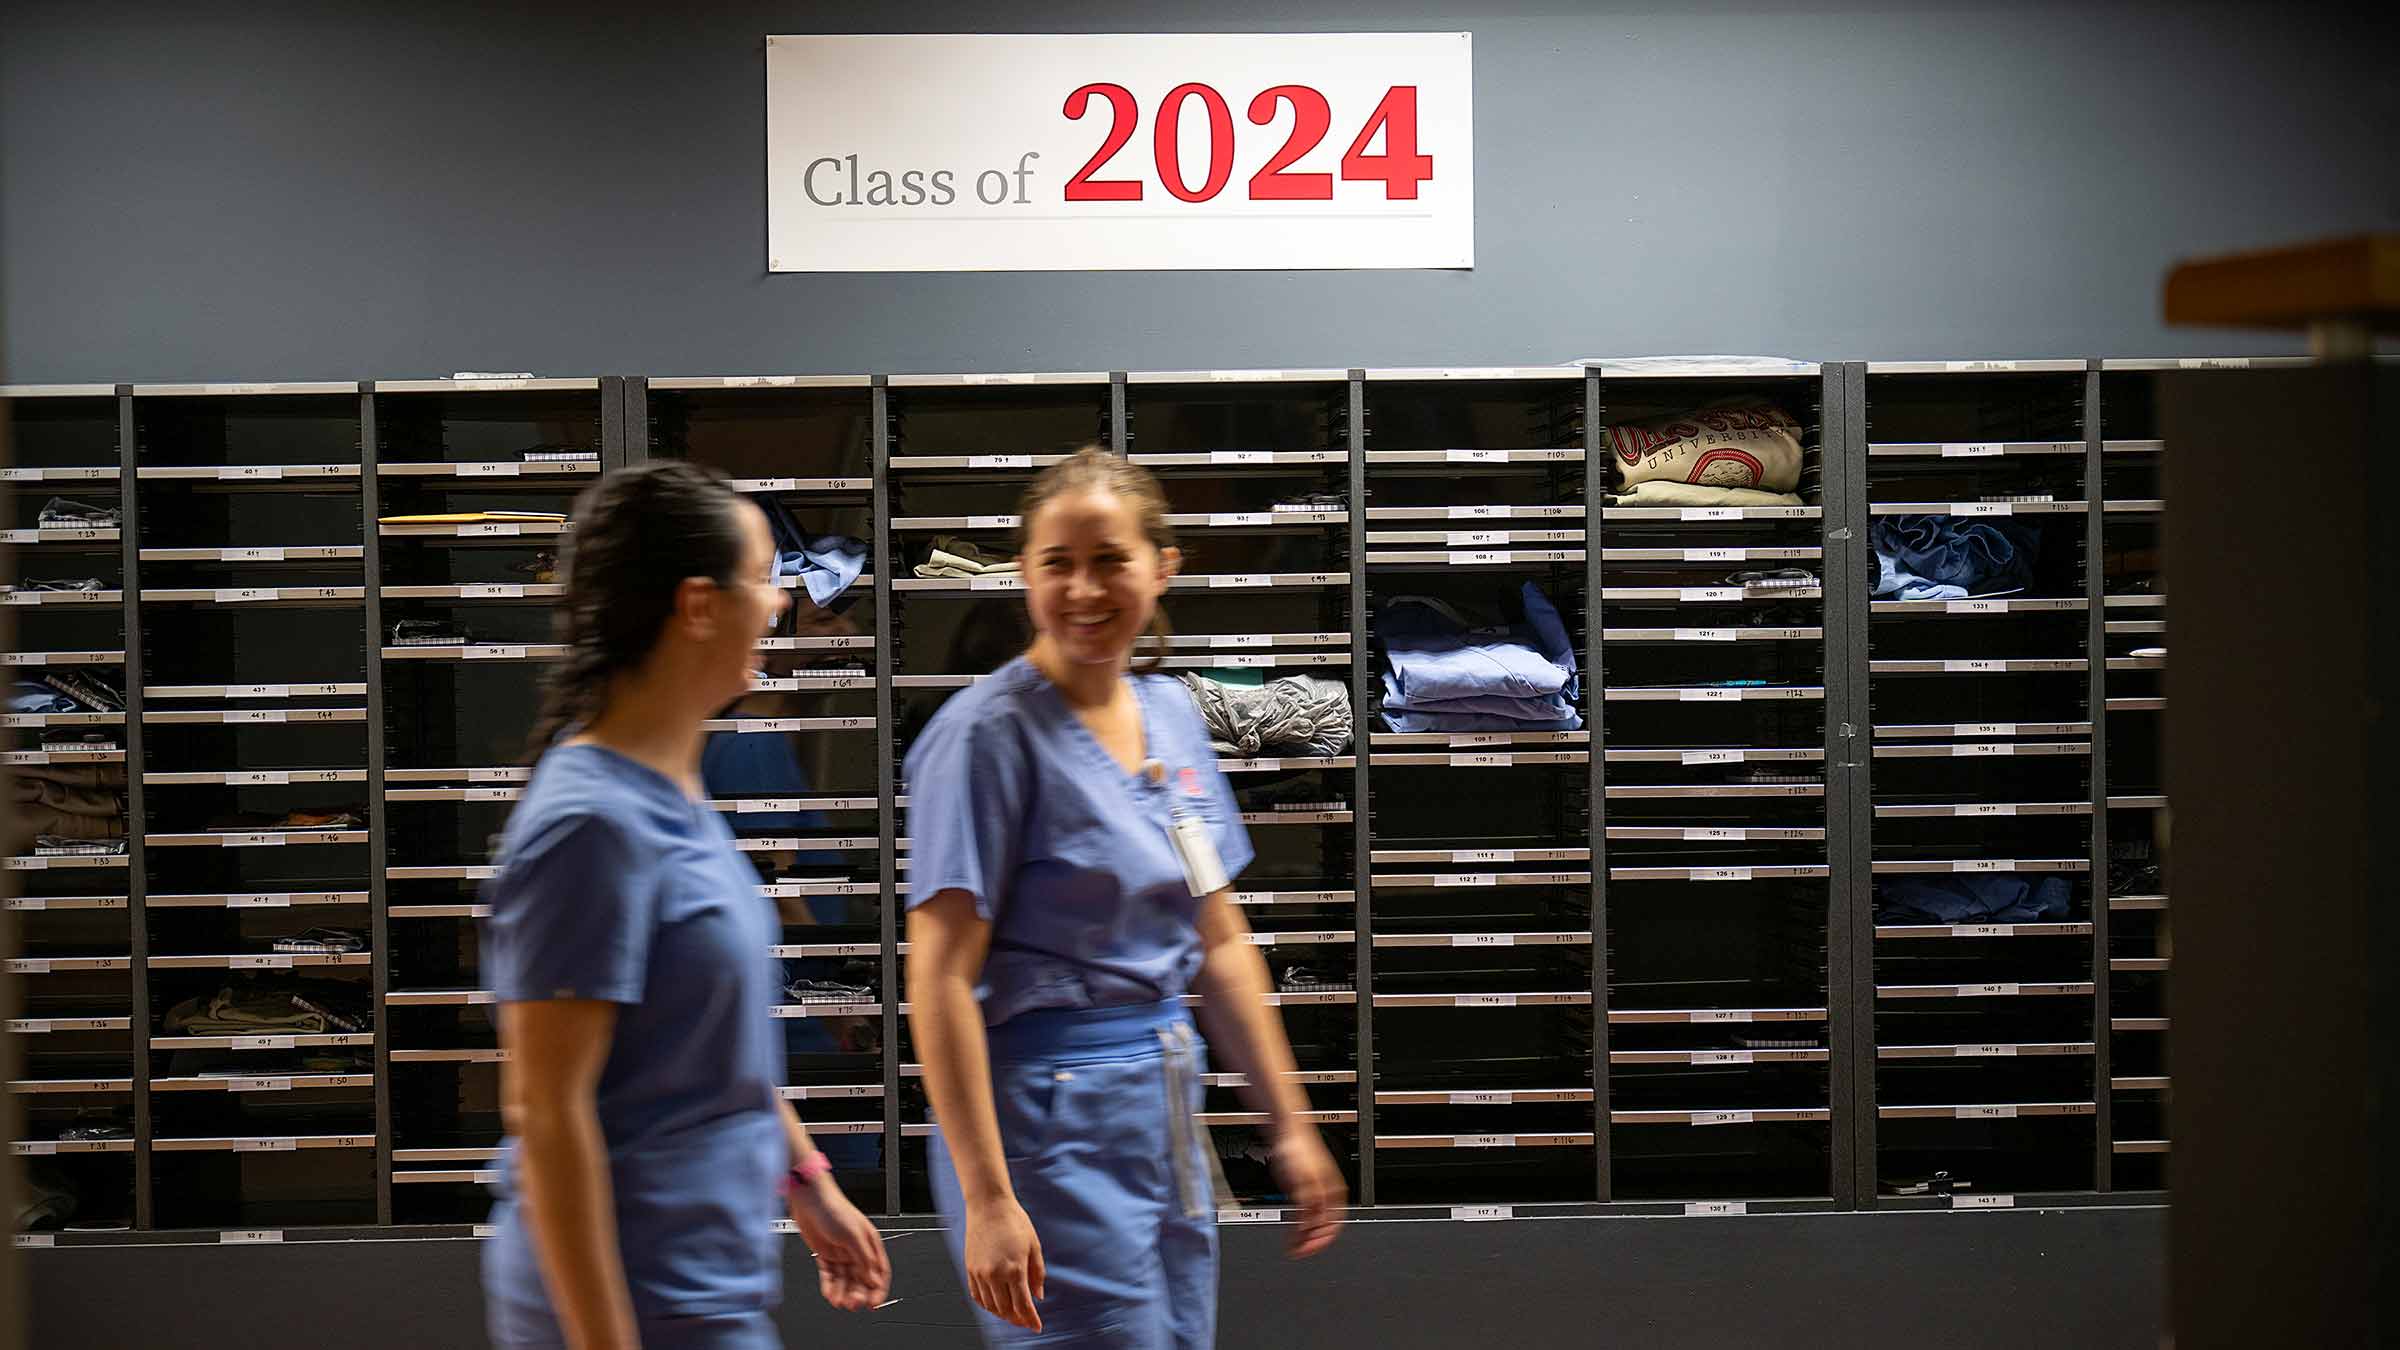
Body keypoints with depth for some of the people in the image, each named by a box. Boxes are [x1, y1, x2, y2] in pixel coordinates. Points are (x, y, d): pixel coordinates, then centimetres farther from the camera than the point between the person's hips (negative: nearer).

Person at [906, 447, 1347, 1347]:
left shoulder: (1172, 712, 9)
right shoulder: (988, 733, -13)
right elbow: (940, 983, -17)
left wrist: (1290, 1125, 14)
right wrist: (987, 1198, -22)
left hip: (1165, 1103, 7)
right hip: (1052, 1118, -7)